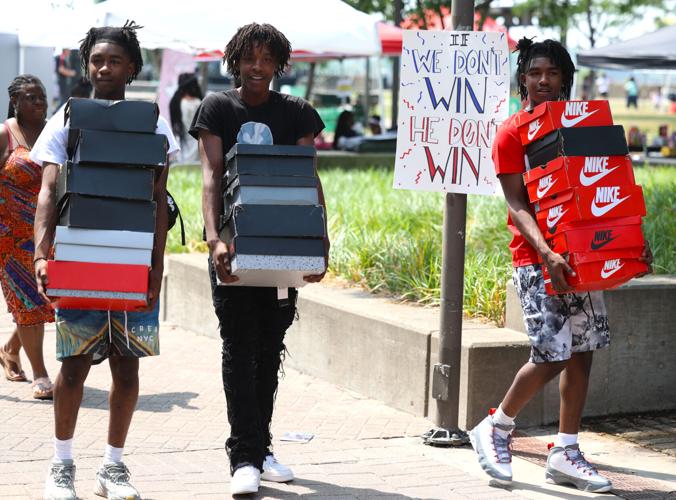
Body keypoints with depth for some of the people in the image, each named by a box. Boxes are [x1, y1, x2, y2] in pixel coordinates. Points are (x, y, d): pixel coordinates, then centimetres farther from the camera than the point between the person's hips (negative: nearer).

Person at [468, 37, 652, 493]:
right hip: (536, 258, -6)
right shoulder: (512, 134, -4)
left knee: (582, 352, 4)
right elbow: (517, 205, -12)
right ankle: (495, 430, 10)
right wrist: (547, 253, -26)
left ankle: (566, 453, 13)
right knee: (551, 355, -11)